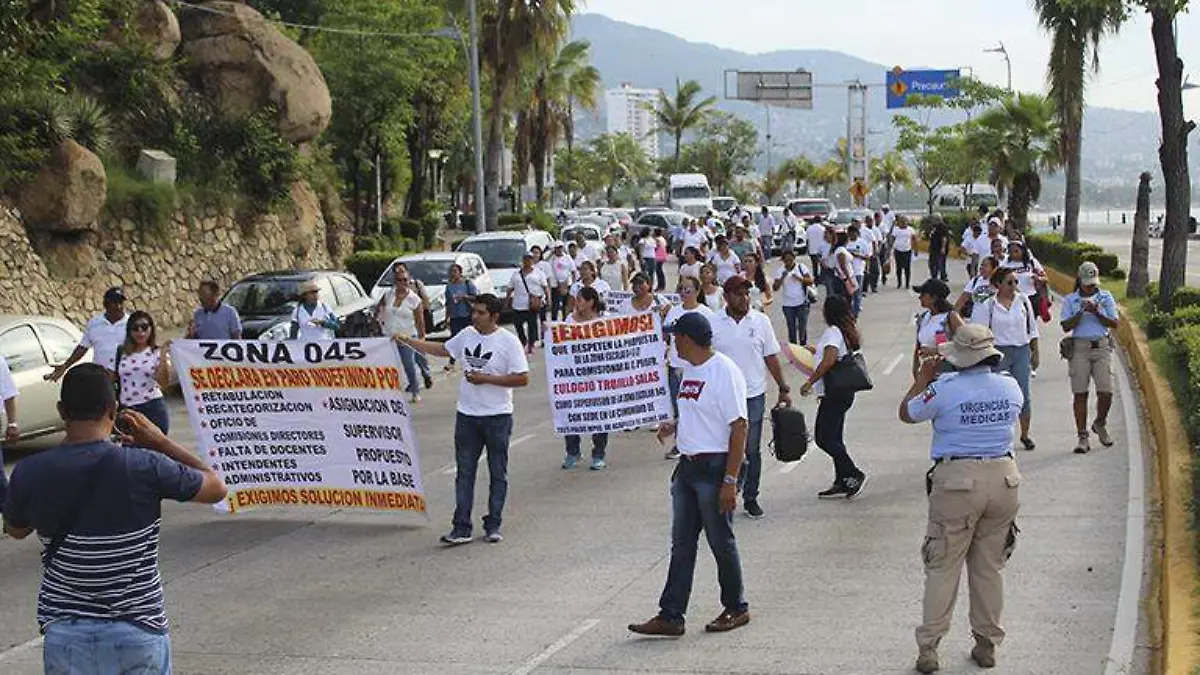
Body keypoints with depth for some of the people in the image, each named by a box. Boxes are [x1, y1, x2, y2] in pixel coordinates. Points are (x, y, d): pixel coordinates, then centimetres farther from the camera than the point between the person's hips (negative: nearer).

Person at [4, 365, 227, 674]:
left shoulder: (30, 472, -7)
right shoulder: (143, 467, -15)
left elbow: (16, 530, 15)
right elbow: (216, 488, 1)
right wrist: (161, 442, 8)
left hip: (65, 634, 2)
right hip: (137, 632, -1)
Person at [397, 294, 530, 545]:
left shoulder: (508, 341, -10)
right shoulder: (467, 335, 6)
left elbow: (522, 379, -13)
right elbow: (441, 350, 21)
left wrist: (486, 378, -17)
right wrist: (407, 341, 17)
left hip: (497, 416, -5)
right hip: (467, 415, 5)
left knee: (498, 474, 6)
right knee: (464, 472, 3)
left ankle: (493, 526, 16)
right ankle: (461, 528, 4)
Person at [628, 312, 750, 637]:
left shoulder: (724, 372, -16)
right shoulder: (691, 369, 12)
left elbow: (739, 428, -18)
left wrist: (730, 480, -21)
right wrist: (675, 425, 5)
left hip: (715, 467, -9)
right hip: (687, 465, 9)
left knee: (721, 542, 4)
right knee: (681, 544, 9)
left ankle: (736, 609, 20)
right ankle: (671, 616, 12)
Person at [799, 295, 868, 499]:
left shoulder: (832, 332, -15)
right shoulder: (846, 331, 13)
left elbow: (829, 361, -27)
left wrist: (810, 382, -20)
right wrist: (817, 350, 33)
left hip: (834, 394, -10)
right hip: (842, 392, 10)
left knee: (823, 438, -8)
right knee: (834, 438, 14)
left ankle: (855, 475, -8)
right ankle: (842, 483, 16)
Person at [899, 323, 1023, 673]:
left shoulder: (944, 389, -14)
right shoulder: (1010, 387, -1)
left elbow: (907, 414, 1)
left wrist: (923, 378, 15)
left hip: (957, 480, -4)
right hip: (1003, 478, 4)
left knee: (943, 568, 4)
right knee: (989, 567, 14)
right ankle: (987, 644, 21)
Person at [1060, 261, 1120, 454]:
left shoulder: (1106, 297, 9)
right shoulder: (1070, 300, 6)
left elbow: (1114, 323, 2)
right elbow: (1066, 326, -3)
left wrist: (1097, 313, -13)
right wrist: (1081, 312, -16)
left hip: (1102, 346, 1)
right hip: (1079, 348, -1)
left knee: (1106, 391, -8)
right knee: (1080, 393, -3)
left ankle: (1100, 424, 20)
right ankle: (1082, 437, 2)